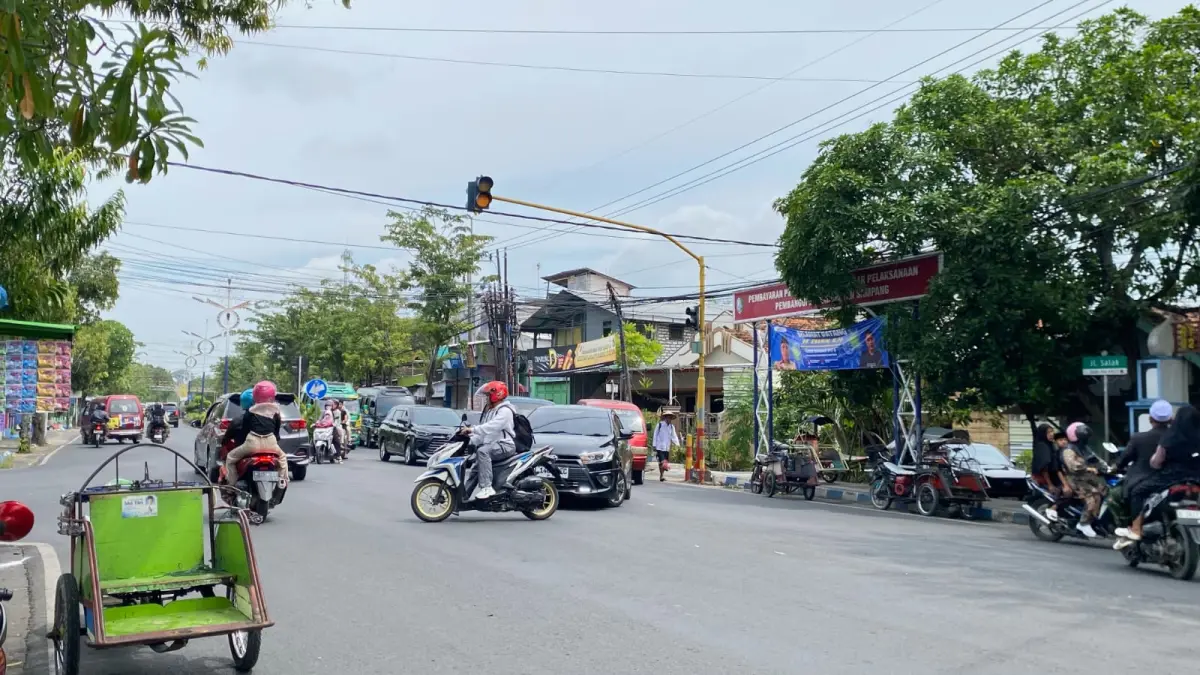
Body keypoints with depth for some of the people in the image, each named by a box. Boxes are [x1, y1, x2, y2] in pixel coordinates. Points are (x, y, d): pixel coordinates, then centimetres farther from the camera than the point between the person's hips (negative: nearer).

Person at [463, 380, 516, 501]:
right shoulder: (489, 410, 20)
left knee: (482, 451, -34)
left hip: (505, 445, -10)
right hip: (492, 444, 10)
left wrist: (472, 430, -36)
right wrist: (471, 440, 4)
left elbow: (492, 426, -29)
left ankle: (487, 487, -36)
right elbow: (483, 430, 18)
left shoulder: (505, 410, -12)